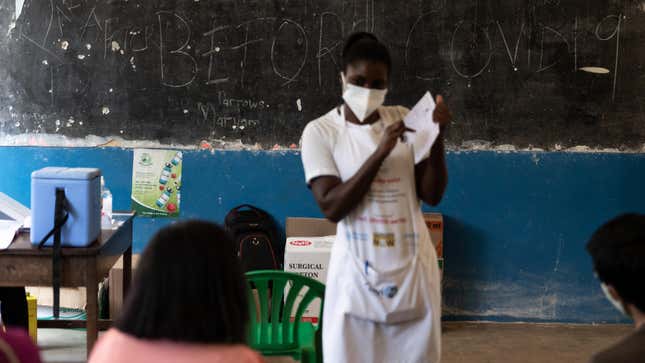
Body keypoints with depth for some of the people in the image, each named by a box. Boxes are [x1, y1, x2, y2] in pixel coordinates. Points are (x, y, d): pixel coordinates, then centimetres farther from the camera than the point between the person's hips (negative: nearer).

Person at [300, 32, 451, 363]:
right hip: (358, 270, -2)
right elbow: (331, 207, -15)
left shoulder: (404, 120, 4)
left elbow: (432, 195, 0)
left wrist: (438, 136, -13)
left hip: (412, 266, 3)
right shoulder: (320, 131, -4)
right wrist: (380, 153, -20)